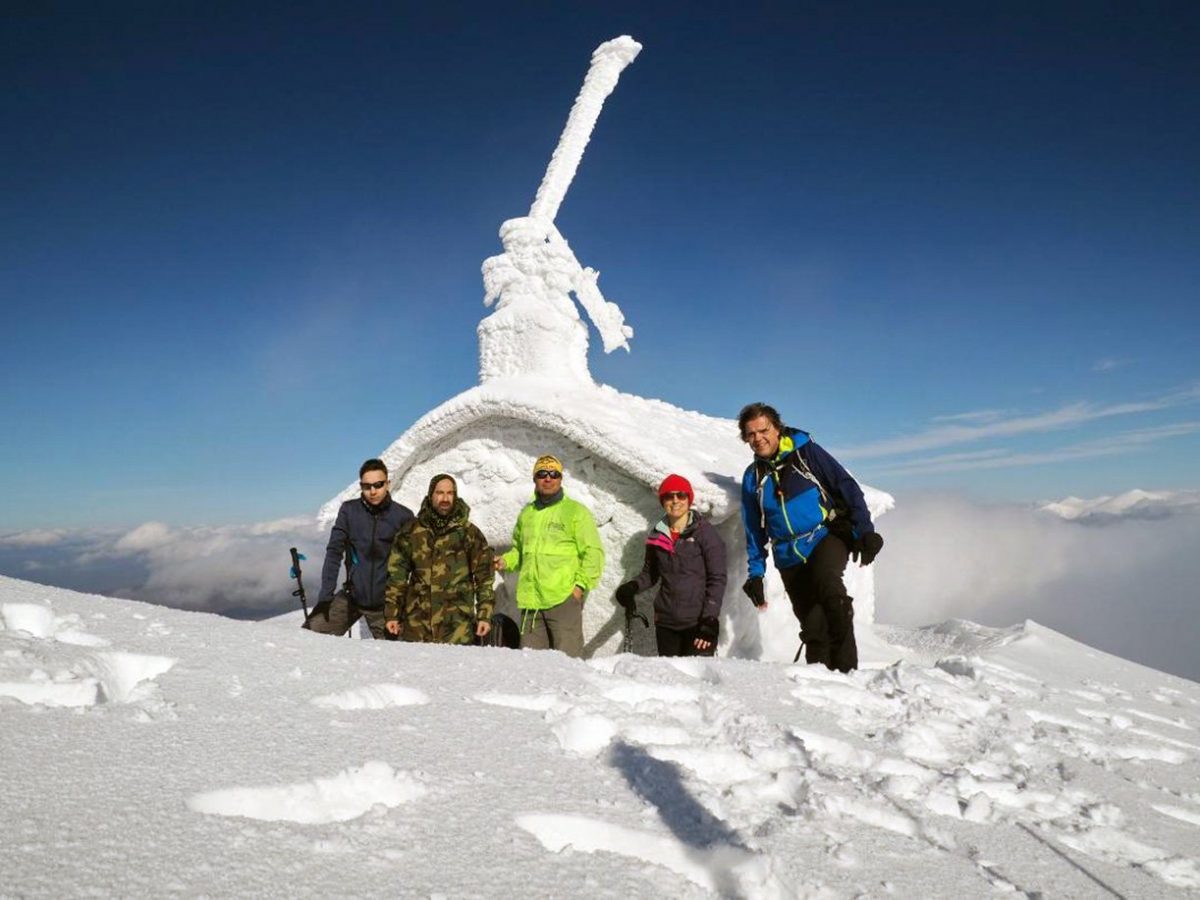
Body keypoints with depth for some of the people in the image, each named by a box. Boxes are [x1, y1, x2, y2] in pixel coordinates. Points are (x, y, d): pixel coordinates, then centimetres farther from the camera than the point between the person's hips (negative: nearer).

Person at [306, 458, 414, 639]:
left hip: (385, 602, -1)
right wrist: (325, 594, -12)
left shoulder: (403, 516, -6)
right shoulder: (349, 510, -2)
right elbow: (334, 552, -4)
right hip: (352, 596, 1)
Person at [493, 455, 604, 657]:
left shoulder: (576, 511, 3)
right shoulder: (526, 514, 18)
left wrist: (582, 584, -12)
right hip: (530, 601, 5)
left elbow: (593, 552, -1)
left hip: (564, 598, -5)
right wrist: (506, 561, 8)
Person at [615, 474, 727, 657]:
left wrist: (710, 619, -13)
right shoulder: (657, 535, 8)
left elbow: (717, 579, -5)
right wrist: (632, 587, -1)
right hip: (666, 622, 4)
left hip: (698, 622, -4)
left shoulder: (704, 532, -3)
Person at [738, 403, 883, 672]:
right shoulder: (752, 477, 11)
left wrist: (864, 531, -9)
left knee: (826, 580, -33)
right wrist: (756, 573, 12)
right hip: (789, 558, 4)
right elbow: (754, 530, 17)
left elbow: (847, 487, -1)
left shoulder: (805, 452, 0)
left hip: (827, 537, -4)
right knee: (813, 626, -2)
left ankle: (846, 666, -30)